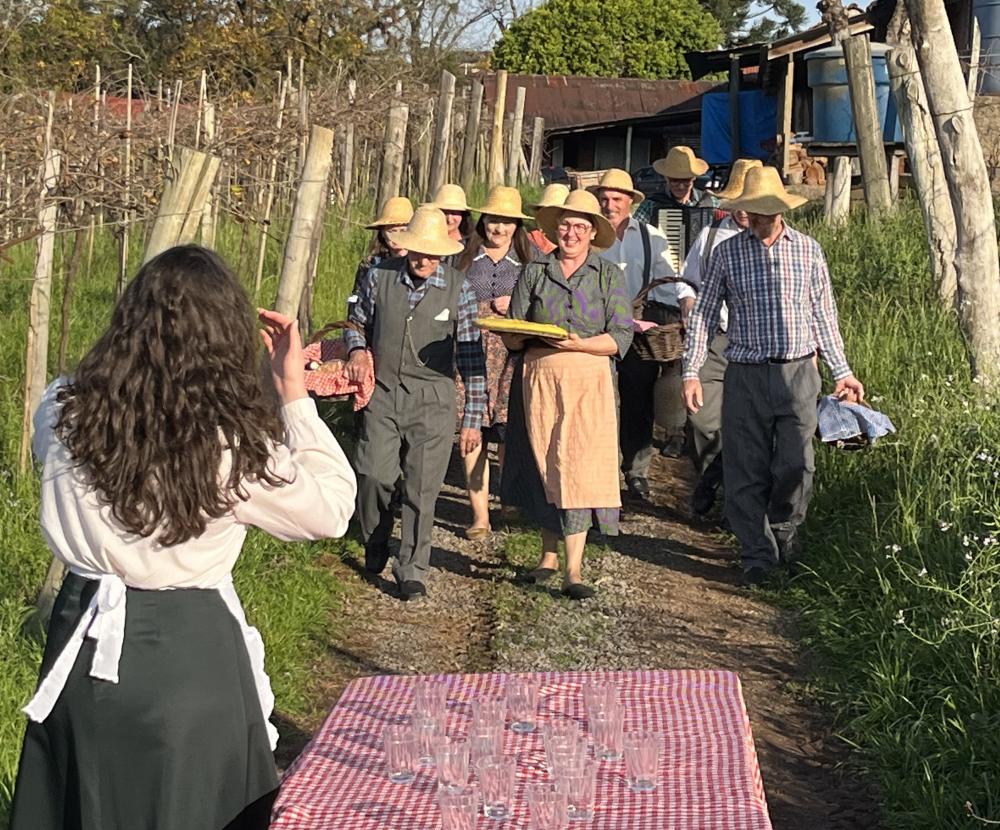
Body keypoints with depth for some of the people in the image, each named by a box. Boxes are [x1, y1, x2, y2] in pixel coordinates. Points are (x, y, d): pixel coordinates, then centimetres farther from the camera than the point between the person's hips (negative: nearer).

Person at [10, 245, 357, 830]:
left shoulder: (63, 414, -11)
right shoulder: (234, 445, -21)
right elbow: (333, 509, -7)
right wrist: (294, 392, -6)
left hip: (87, 641, 3)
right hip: (189, 656, -3)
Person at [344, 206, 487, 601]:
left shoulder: (458, 289, -5)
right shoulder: (381, 276, -1)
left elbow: (471, 356, -1)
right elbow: (358, 322, 17)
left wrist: (473, 419, -2)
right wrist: (357, 349, -7)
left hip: (431, 400, -1)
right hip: (382, 394, 1)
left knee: (421, 488, -1)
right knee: (373, 474, -3)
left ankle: (411, 571, 11)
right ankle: (375, 543, 27)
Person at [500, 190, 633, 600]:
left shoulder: (609, 275, 7)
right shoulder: (535, 272, 12)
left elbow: (621, 337, -2)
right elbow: (512, 334, 9)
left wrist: (579, 344, -17)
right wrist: (517, 334, -14)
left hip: (587, 380, -2)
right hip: (538, 377, 2)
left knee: (578, 469, -9)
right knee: (544, 465, 6)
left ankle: (573, 570, -9)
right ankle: (549, 555, 21)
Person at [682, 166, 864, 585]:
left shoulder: (807, 250, 6)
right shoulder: (727, 253, 4)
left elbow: (824, 314, 12)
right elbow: (703, 314, 7)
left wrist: (841, 371, 11)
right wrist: (691, 372, 1)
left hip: (797, 373, 0)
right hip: (745, 374, 0)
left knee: (796, 465, -4)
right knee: (747, 469, 0)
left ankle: (785, 526, 24)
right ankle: (758, 554, 10)